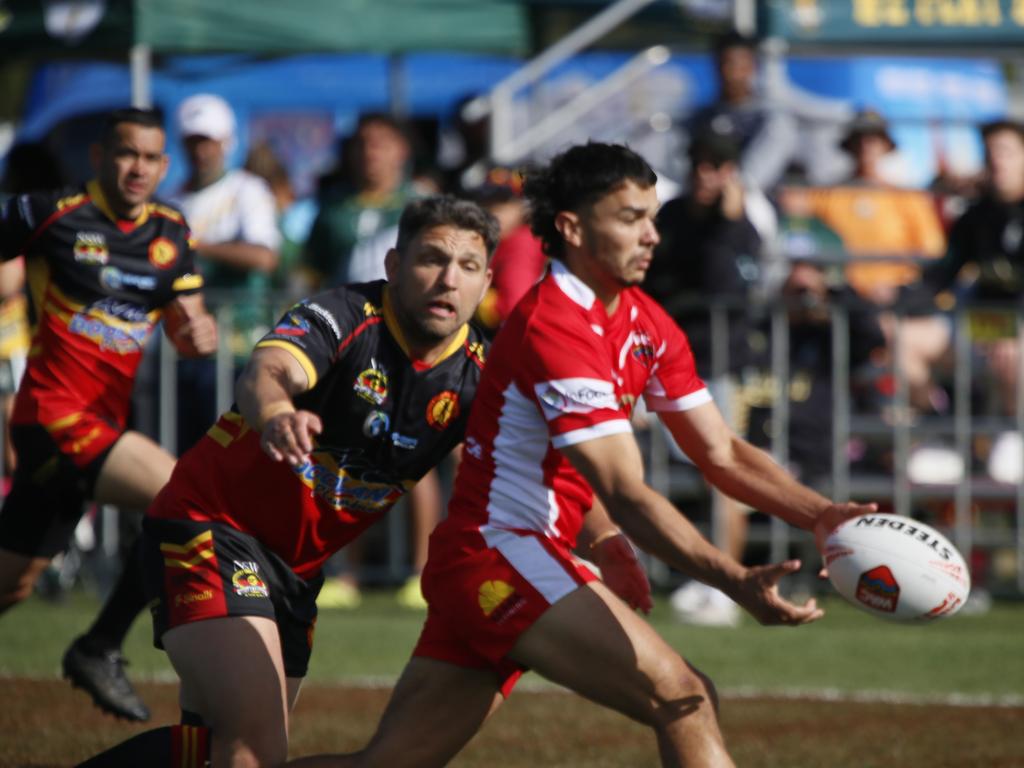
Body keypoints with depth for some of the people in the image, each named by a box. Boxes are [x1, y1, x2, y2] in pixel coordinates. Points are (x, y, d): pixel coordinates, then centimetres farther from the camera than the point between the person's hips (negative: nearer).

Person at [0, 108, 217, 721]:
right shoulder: (50, 215, -9)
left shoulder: (171, 232, 10)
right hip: (55, 416, -7)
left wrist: (201, 333, -12)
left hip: (105, 423, 7)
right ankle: (99, 651, -10)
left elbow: (184, 327, 12)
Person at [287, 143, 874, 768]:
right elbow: (627, 496, -25)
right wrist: (738, 583, -34)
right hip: (503, 553, -10)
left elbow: (721, 453, 14)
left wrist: (819, 514, -2)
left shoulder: (646, 324, 11)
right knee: (684, 699, -19)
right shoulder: (554, 325, -19)